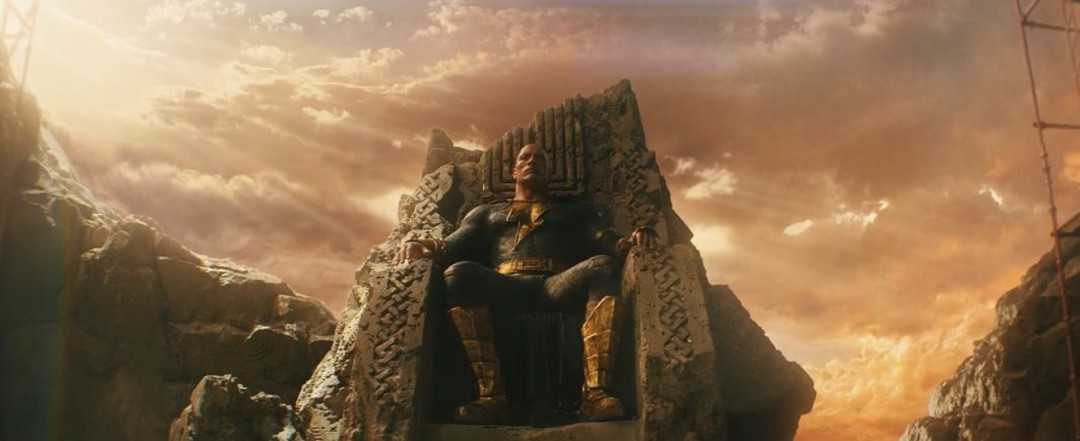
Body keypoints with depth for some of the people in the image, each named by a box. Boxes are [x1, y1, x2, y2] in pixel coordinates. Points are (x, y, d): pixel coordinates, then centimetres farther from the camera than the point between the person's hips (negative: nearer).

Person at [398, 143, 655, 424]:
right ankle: (491, 396, -40)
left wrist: (630, 242, -10)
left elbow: (606, 240, 15)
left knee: (602, 266, -33)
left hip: (560, 284, 0)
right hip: (503, 287, 0)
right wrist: (426, 247, -7)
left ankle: (596, 393, -44)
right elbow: (454, 246, 18)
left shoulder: (575, 210, 33)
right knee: (459, 272, -33)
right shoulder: (486, 212, 34)